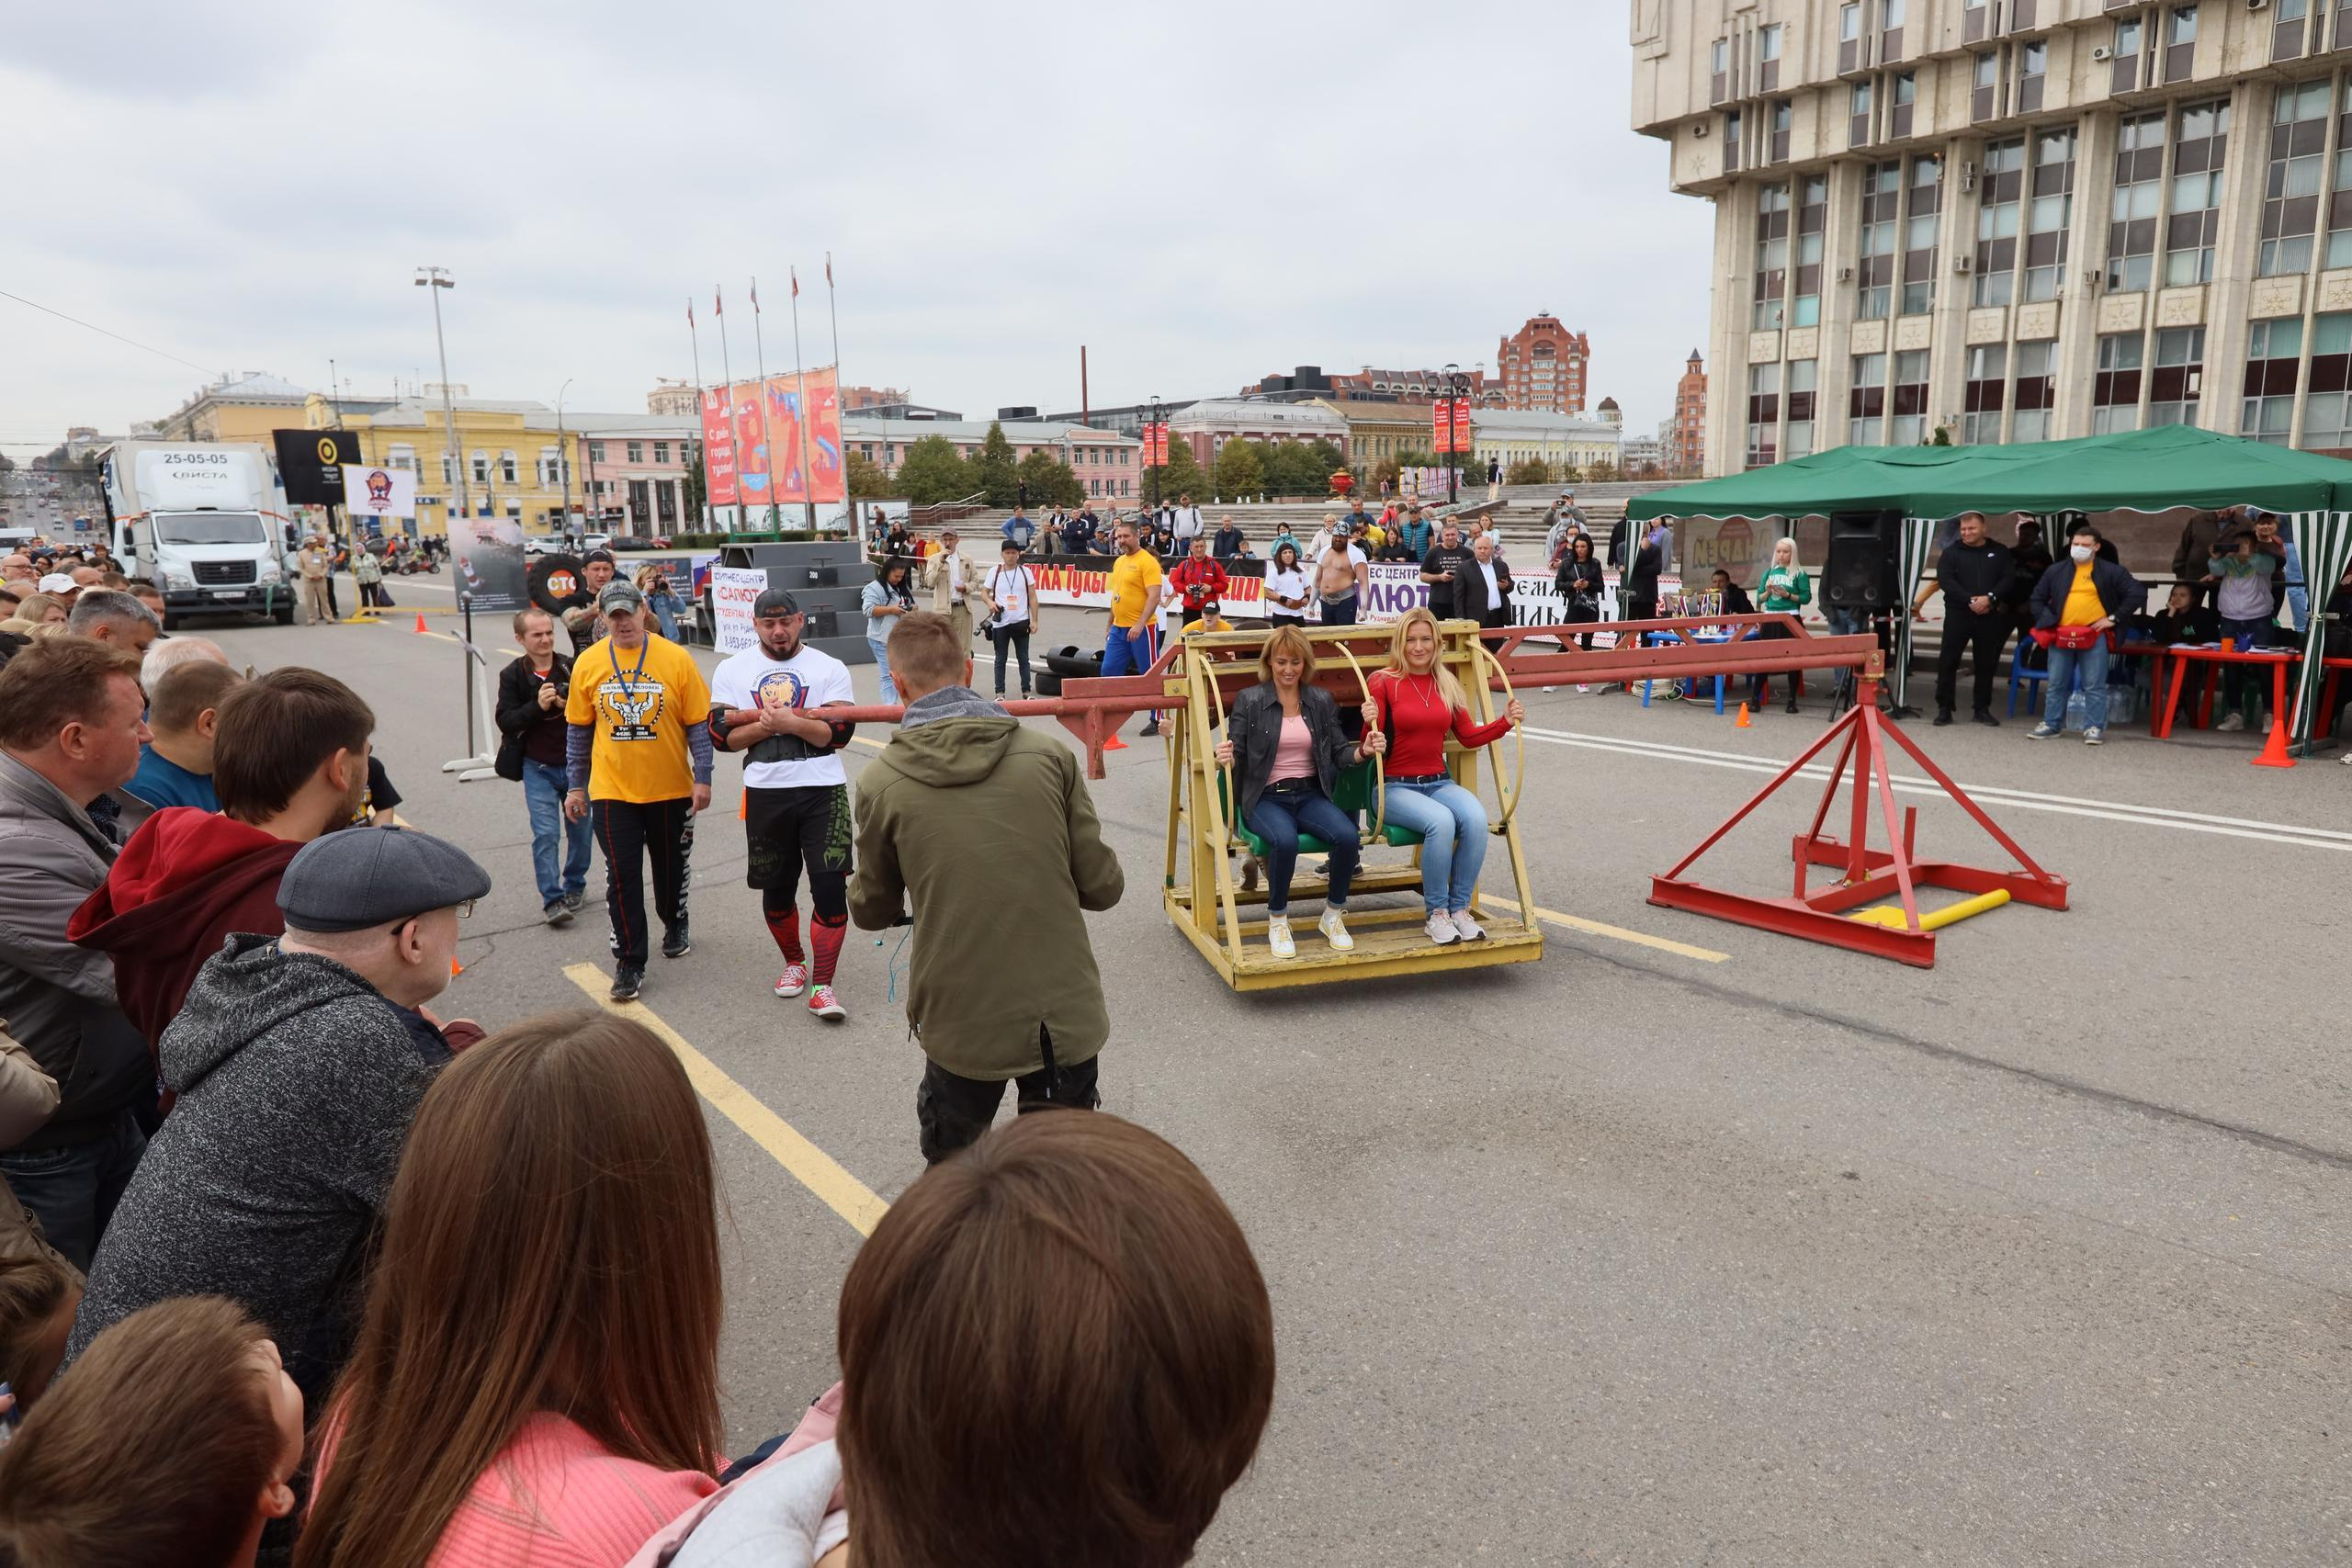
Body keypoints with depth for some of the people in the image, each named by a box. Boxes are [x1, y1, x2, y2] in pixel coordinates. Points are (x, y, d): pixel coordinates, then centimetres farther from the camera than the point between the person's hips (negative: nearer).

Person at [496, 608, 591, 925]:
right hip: (537, 768, -2)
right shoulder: (512, 675, -1)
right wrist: (537, 706, -21)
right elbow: (505, 721, -7)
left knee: (580, 831, 11)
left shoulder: (572, 668, 0)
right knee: (545, 833, -8)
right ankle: (552, 899, -4)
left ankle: (575, 886, 30)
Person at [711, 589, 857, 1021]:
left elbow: (839, 732, -9)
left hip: (823, 790, -2)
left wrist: (789, 721, -22)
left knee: (830, 887, -9)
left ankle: (821, 985, 1)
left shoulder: (830, 669, 0)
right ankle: (794, 962, 39)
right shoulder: (732, 671, 5)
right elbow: (723, 734, -2)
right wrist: (769, 724, -16)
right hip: (765, 794, 2)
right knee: (776, 888, 14)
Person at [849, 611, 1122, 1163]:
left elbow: (873, 912, 5)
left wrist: (861, 891, 27)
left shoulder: (881, 783, -8)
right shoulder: (1049, 755, -6)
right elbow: (1102, 887, -3)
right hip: (1066, 1015, 1)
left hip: (961, 1027, -1)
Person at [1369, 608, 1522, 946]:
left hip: (1439, 783, 4)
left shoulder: (1447, 683, 11)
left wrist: (1505, 721, 4)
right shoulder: (1383, 682, -4)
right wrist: (1369, 723, -27)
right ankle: (1436, 912, -15)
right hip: (1395, 787, -4)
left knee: (1475, 817, -28)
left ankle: (1459, 907, -12)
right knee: (1441, 820, -34)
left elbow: (1469, 736, 17)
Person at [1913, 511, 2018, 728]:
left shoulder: (2000, 552, 9)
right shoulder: (1951, 552, 4)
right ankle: (1944, 708, 5)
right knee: (1948, 661, -3)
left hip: (1989, 616, 1)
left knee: (1987, 664, 6)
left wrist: (1989, 598, -17)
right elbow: (1945, 580, -8)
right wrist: (1970, 600, -18)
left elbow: (2009, 578, 0)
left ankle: (1982, 709, 16)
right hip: (1957, 614, -1)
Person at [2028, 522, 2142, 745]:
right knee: (2056, 684, 8)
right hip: (2060, 636, 3)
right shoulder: (2056, 571, 10)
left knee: (2094, 686, -1)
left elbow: (2138, 594, 2)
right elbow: (2038, 598, 18)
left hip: (2094, 636, -3)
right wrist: (2046, 621, 4)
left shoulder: (2110, 572, 3)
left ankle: (2094, 727, 4)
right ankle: (2051, 724, 17)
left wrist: (2114, 618, -4)